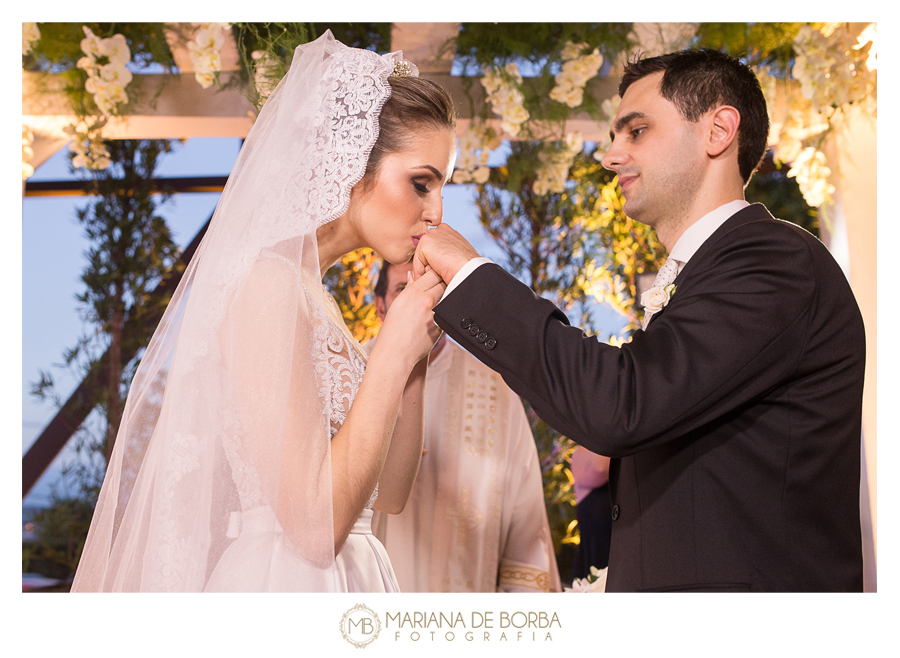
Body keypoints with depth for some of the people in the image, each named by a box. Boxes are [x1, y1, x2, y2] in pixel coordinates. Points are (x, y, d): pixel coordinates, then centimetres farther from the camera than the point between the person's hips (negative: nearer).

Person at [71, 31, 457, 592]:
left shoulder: (309, 292, 9)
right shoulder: (267, 282, -16)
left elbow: (388, 496, 11)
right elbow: (315, 527, -22)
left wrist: (416, 357, 0)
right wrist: (394, 351, -17)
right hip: (277, 584, -9)